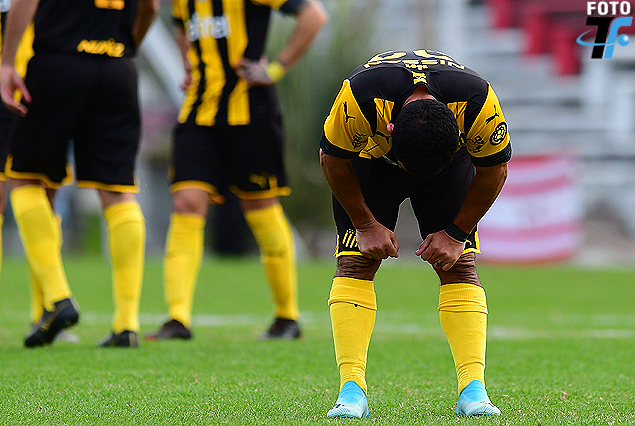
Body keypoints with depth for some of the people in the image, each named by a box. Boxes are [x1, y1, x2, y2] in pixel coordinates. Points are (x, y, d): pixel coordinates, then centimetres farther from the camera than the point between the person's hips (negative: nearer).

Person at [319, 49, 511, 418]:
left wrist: (456, 233, -13)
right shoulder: (359, 98, -40)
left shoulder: (479, 102, -37)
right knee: (355, 263, -14)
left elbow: (494, 169, -16)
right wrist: (366, 224, -14)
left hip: (452, 161, 1)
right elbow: (332, 159, -19)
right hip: (369, 159, -1)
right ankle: (352, 389, -15)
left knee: (460, 265, -12)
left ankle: (473, 388, -14)